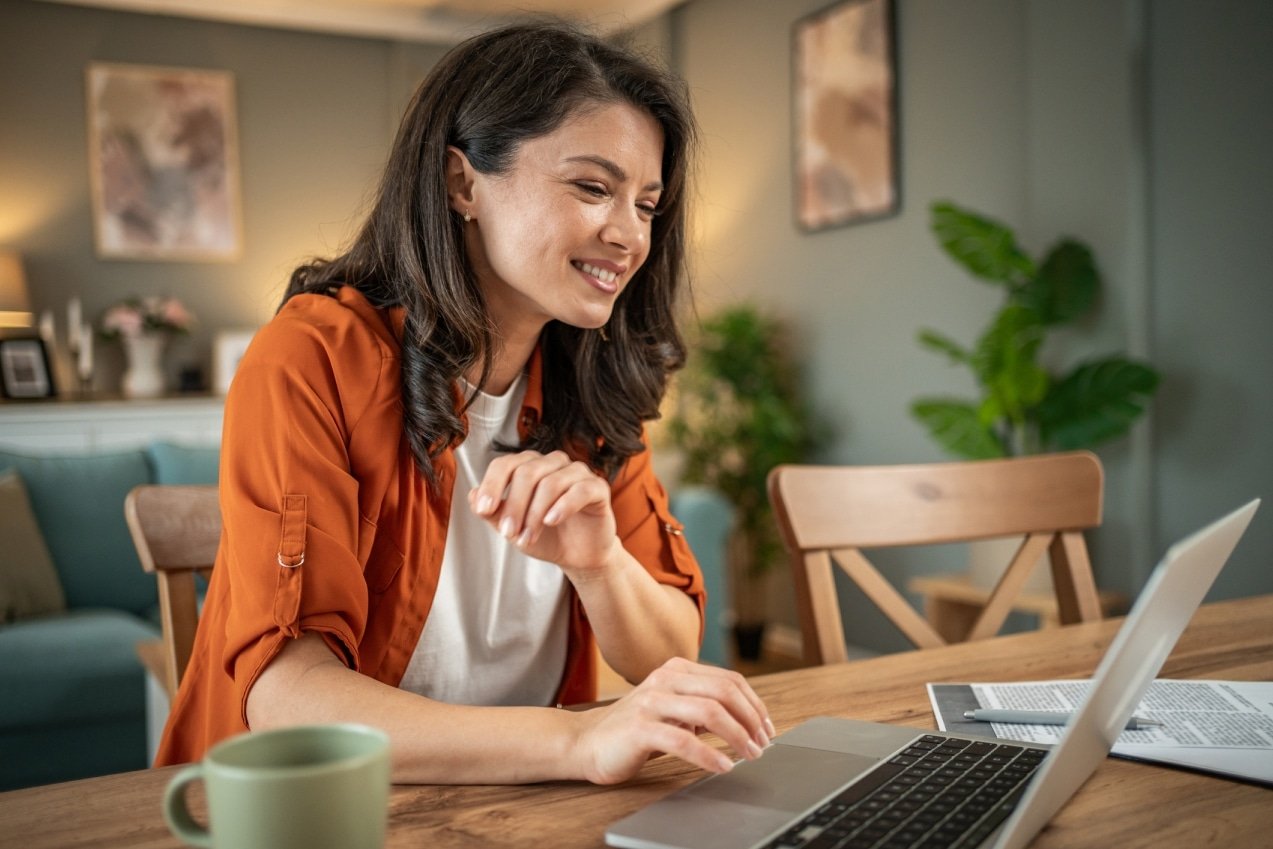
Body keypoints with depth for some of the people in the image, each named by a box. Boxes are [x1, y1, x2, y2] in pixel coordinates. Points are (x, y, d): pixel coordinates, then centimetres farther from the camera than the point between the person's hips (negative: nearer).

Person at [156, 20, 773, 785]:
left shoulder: (595, 385, 1)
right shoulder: (315, 359, -14)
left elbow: (671, 657, 0)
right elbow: (286, 696, -23)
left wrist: (598, 562, -20)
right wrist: (581, 742, -35)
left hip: (518, 808, 5)